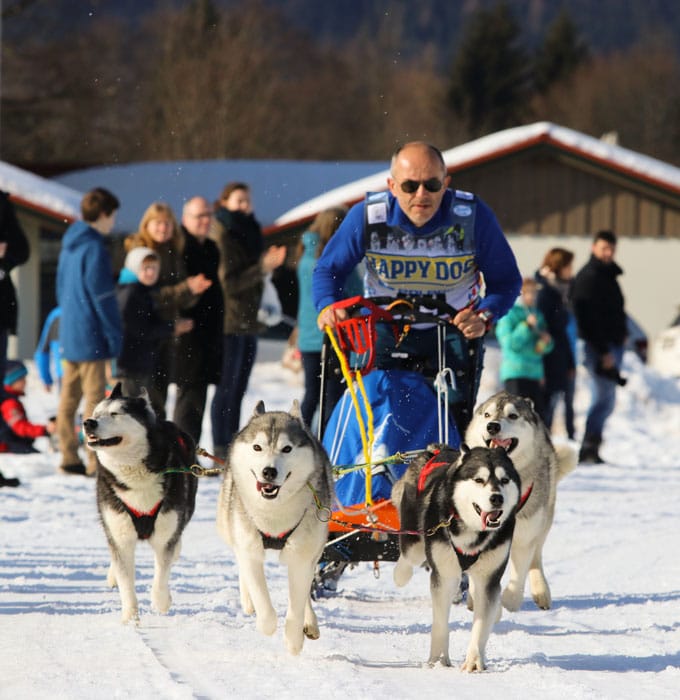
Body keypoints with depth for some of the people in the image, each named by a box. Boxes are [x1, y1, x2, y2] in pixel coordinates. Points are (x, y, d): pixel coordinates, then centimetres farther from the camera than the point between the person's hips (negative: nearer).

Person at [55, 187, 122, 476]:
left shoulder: (69, 244, 11)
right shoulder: (94, 248, -16)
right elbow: (103, 297, -17)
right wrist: (115, 336, -12)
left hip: (69, 333, 9)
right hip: (90, 337, -9)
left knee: (69, 397, 10)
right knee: (94, 397, -5)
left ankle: (69, 458, 13)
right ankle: (96, 461, -4)